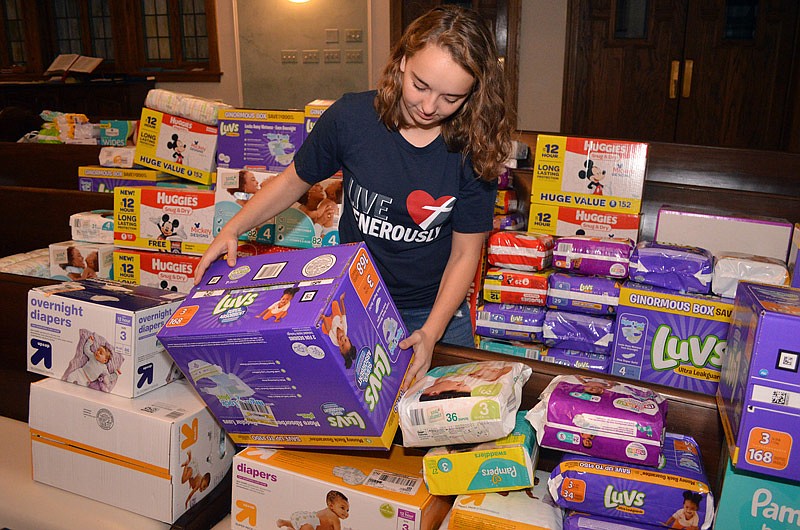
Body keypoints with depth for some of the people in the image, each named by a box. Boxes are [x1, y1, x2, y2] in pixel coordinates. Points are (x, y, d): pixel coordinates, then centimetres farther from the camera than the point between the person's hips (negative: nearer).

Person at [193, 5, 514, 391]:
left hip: (436, 309, 1)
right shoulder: (352, 117, -17)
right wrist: (231, 230, -11)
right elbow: (294, 181, -1)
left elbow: (464, 254, -11)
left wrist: (431, 333, -19)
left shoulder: (475, 150, -17)